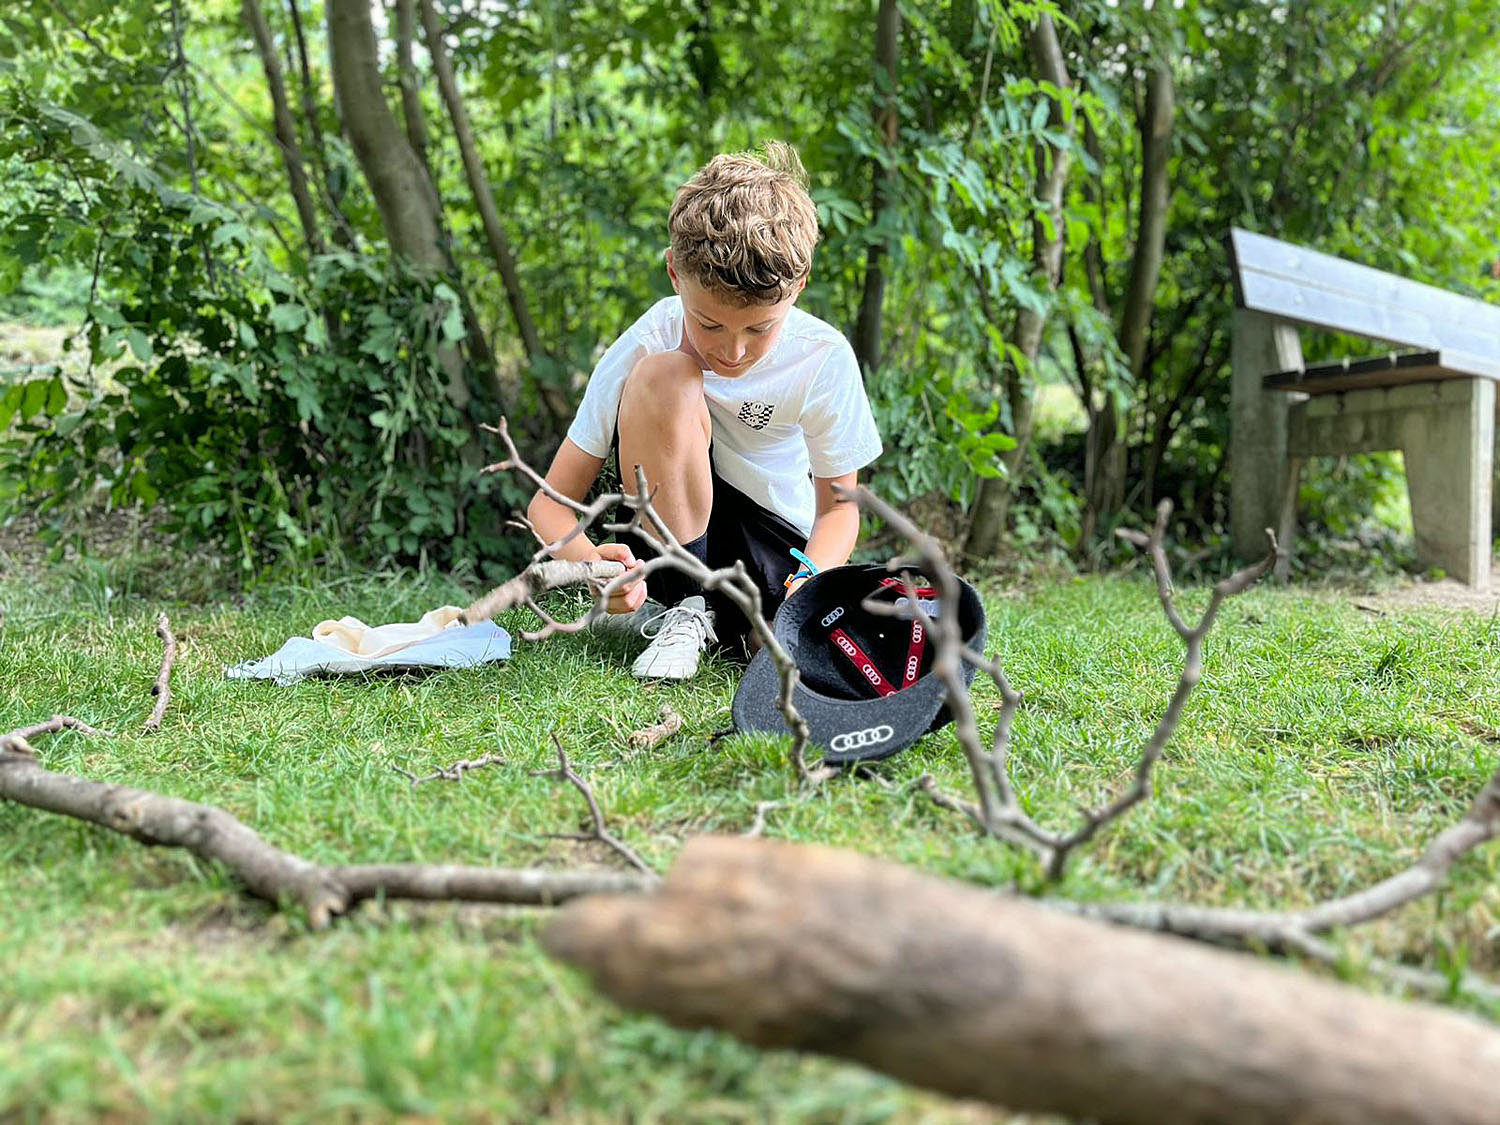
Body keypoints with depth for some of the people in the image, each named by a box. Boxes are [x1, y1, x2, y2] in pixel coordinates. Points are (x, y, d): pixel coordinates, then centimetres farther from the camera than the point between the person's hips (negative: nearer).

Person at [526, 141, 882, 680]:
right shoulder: (647, 346, -18)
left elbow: (838, 506, -4)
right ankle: (680, 608, -17)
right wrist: (589, 560, -38)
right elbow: (550, 502, -14)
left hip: (776, 543, 2)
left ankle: (733, 619, 3)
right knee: (664, 378, -29)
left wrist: (812, 575, -27)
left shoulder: (825, 359, -16)